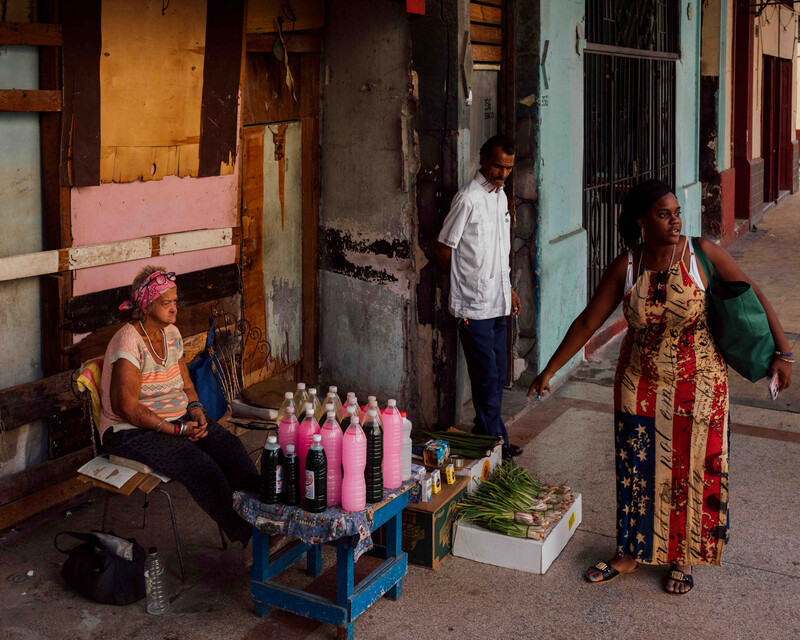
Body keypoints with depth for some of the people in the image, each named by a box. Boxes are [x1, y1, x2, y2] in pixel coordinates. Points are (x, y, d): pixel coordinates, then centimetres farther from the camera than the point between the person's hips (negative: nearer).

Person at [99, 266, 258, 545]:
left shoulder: (171, 333, 6)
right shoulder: (128, 342, -19)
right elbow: (127, 408, -22)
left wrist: (196, 410, -6)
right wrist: (177, 430, -22)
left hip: (177, 419, 8)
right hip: (130, 431, -8)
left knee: (228, 443, -19)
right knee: (198, 464, -29)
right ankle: (245, 534, -23)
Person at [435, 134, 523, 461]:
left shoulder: (501, 196, 13)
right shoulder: (468, 198, -14)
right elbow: (443, 249, -10)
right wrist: (467, 285, -1)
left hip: (498, 303, 8)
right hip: (475, 306, -8)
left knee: (497, 376, 14)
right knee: (487, 378, -2)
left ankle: (483, 436, 26)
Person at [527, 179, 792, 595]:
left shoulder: (702, 253, -12)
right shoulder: (625, 267, -7)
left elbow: (753, 297, -6)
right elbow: (588, 321, -3)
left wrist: (782, 353, -11)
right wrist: (549, 370, -2)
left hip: (696, 386, -1)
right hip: (640, 385, 2)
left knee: (691, 471, 8)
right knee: (636, 470, 9)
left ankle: (682, 558, 27)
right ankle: (630, 553, 28)